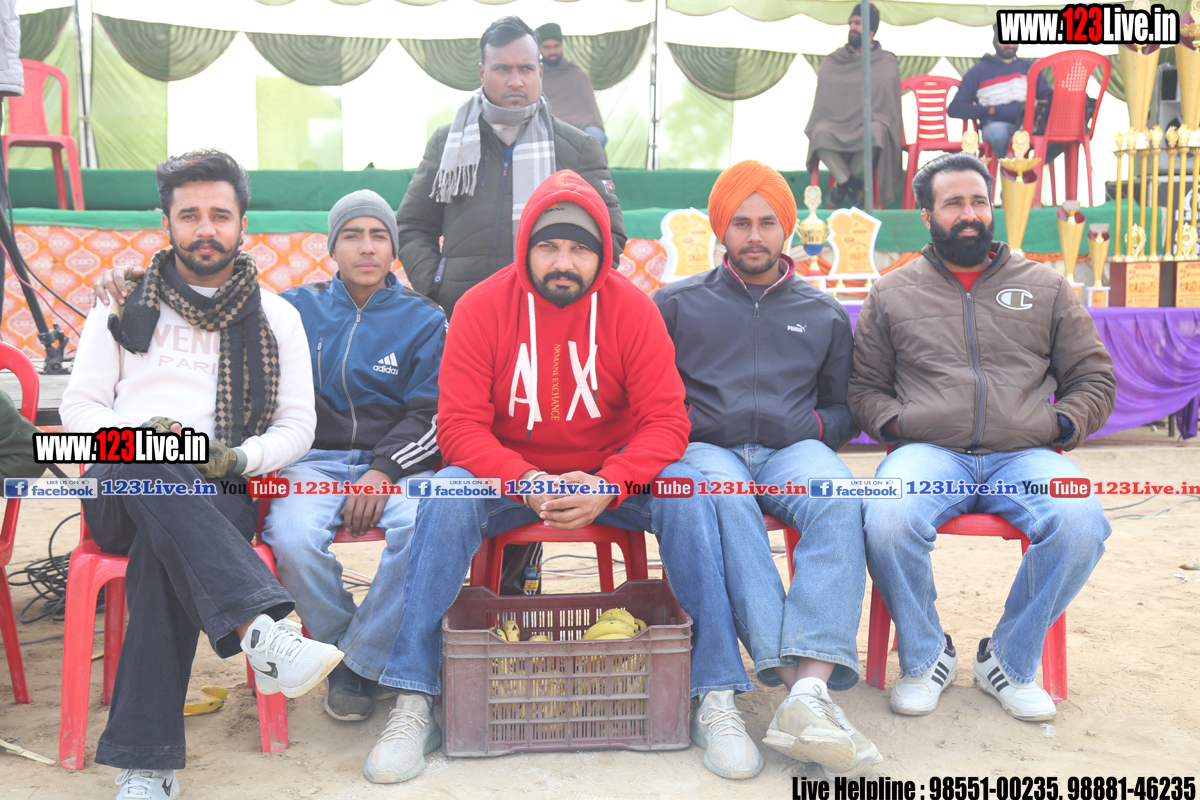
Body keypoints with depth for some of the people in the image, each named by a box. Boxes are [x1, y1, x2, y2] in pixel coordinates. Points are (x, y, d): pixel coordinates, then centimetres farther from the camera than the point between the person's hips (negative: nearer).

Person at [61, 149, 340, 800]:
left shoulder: (276, 317, 15)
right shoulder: (124, 306, 17)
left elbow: (297, 427, 10)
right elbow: (78, 407, 12)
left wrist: (239, 459, -11)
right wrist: (140, 434, -10)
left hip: (215, 498, 0)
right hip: (119, 491, 1)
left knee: (162, 547, -37)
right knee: (152, 473, -38)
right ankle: (263, 630, -55)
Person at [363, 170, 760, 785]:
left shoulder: (631, 308, -9)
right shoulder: (482, 307, -9)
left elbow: (666, 422, -12)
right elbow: (459, 426, -12)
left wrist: (607, 485, -30)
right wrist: (524, 481, -31)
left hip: (611, 476, 0)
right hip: (507, 475, 0)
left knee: (685, 492, -26)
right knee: (447, 498, -29)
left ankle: (716, 699, -19)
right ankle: (414, 705, -20)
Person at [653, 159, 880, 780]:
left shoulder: (824, 314, 24)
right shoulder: (676, 302, 18)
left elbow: (843, 410, 25)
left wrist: (812, 427, 5)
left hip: (792, 450, 2)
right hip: (706, 449, -1)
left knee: (839, 499, -34)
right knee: (725, 499, -38)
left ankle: (810, 691, -46)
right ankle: (790, 675, -45)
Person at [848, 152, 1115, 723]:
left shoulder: (1044, 286, 20)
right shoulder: (892, 294, 18)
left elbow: (1095, 379, 20)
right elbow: (863, 387, 17)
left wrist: (1060, 426, 1)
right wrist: (896, 423, -4)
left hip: (1024, 454, 1)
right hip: (929, 451, -1)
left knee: (1082, 524, -31)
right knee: (888, 520, -34)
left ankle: (1011, 660, -5)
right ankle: (924, 655, -5)